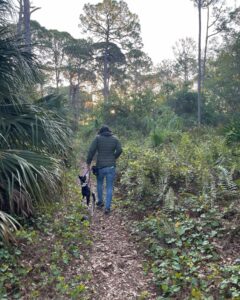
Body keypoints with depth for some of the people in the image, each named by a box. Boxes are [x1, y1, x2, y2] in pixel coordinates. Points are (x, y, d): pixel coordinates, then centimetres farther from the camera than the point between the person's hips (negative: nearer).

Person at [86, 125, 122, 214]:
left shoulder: (97, 138, -3)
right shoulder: (115, 138, 3)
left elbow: (91, 151, -9)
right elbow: (119, 150, -2)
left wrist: (88, 162, 0)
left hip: (100, 166, 0)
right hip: (111, 166, 0)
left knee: (99, 183, 24)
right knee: (109, 187, 6)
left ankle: (100, 202, 33)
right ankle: (107, 207, 4)